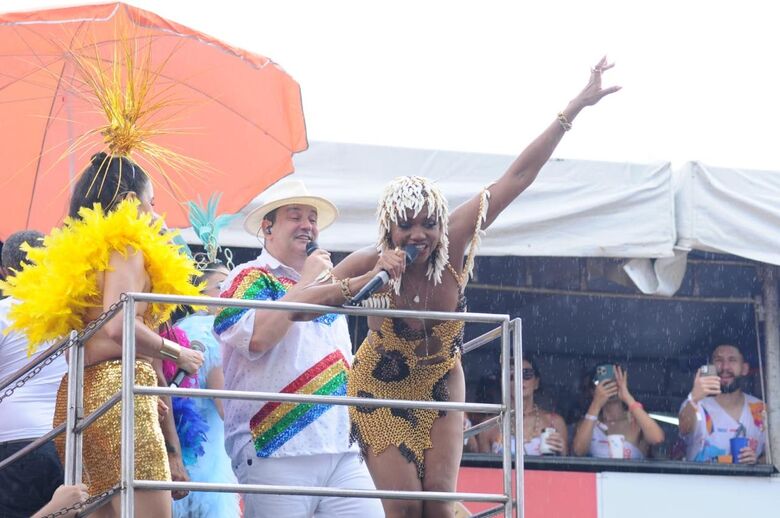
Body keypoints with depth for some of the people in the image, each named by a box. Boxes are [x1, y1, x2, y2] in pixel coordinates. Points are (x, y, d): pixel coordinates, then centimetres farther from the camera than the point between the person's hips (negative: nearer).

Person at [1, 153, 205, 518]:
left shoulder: (80, 252, 25)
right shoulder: (124, 244, -2)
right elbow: (119, 326, -16)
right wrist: (178, 353, -4)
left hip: (80, 396, 9)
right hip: (118, 391, -9)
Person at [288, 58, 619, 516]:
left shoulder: (454, 244, -22)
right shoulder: (369, 265, -25)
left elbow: (518, 177, -24)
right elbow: (299, 306, -33)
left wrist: (574, 109, -27)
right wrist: (368, 281, -42)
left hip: (440, 385, 2)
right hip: (381, 390, -2)